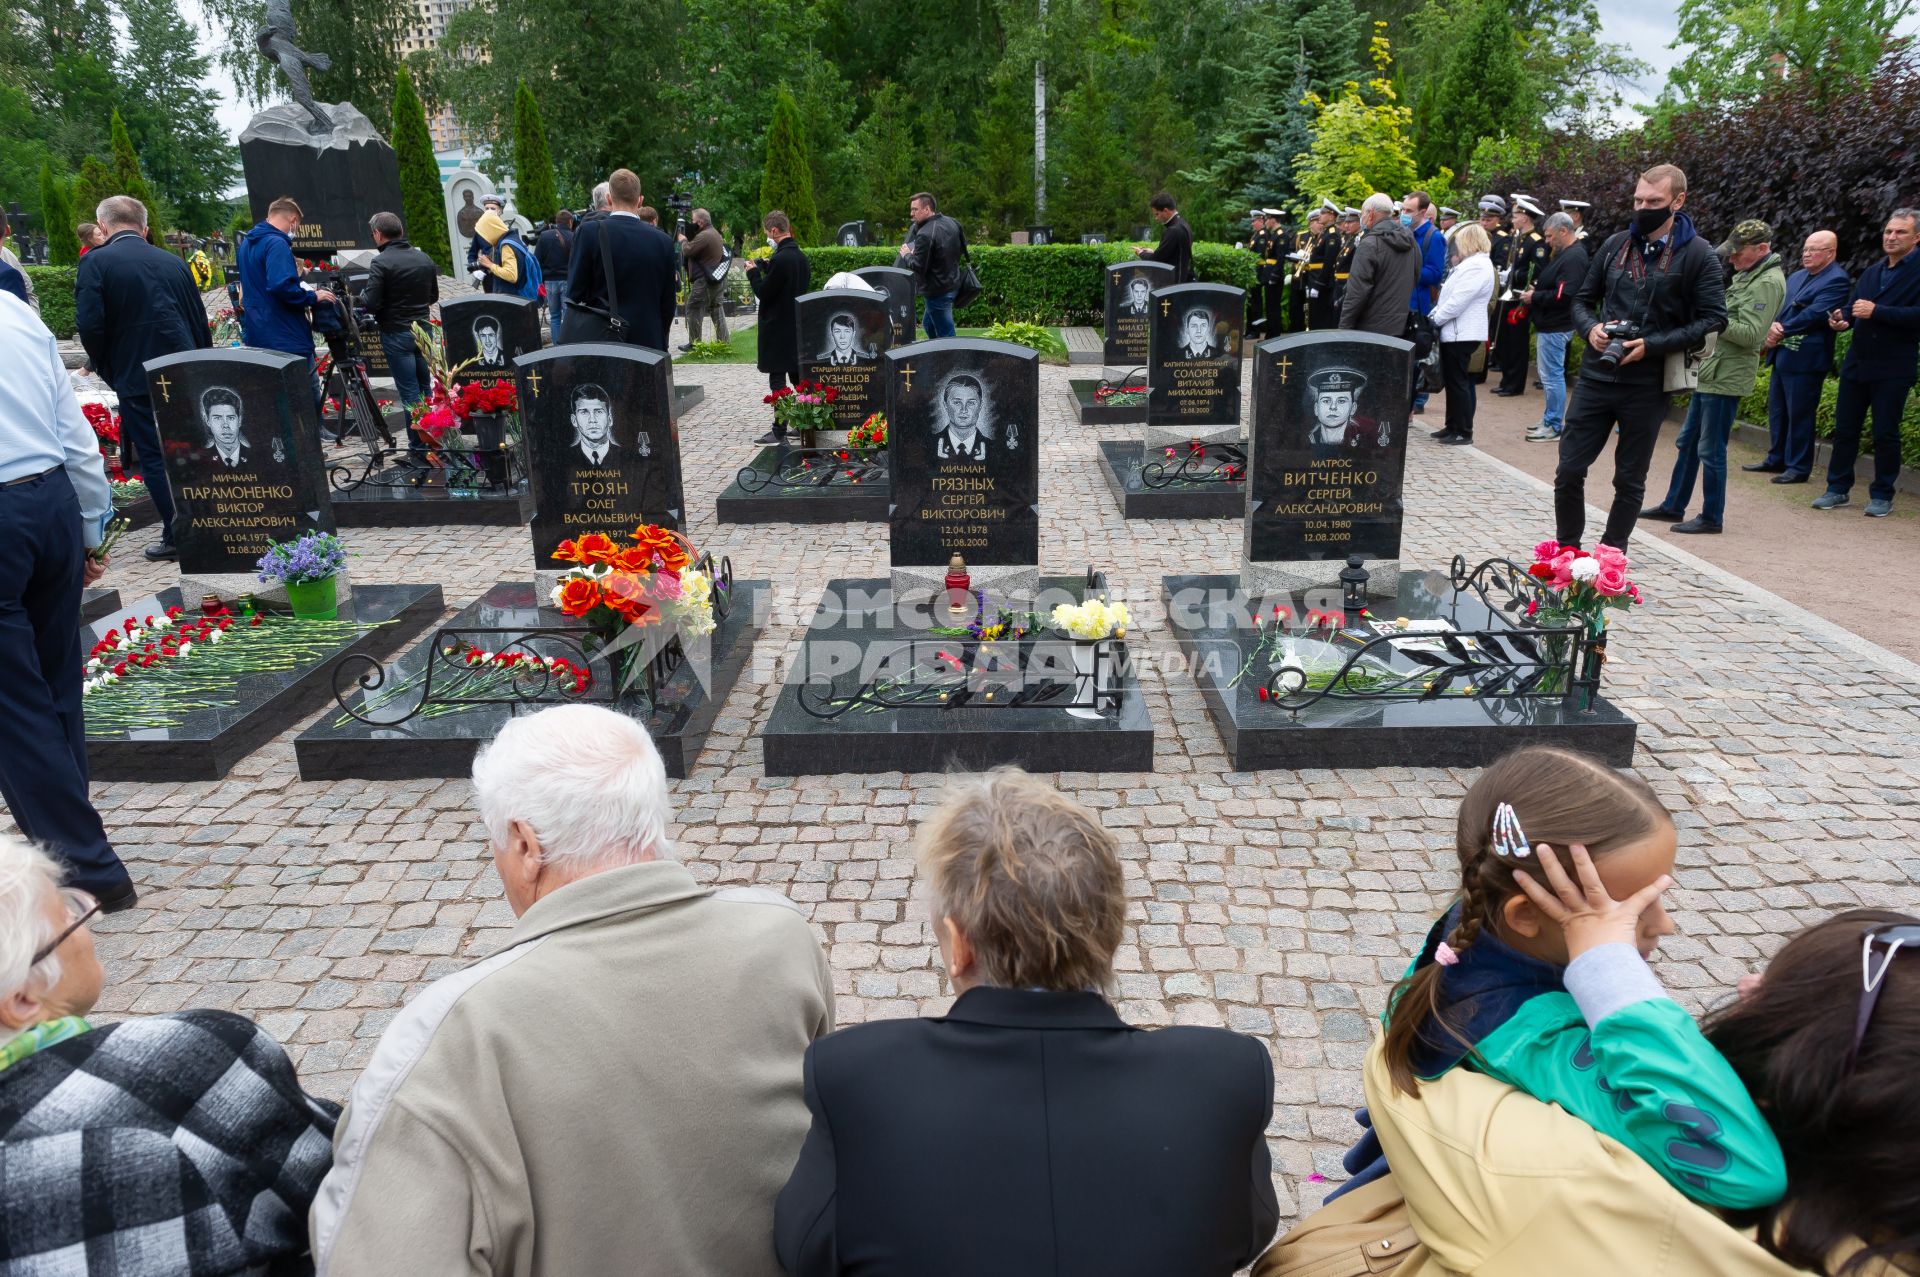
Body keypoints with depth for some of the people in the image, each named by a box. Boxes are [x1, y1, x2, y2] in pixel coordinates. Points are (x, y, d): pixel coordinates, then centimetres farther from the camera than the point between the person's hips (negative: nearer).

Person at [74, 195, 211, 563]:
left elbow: (90, 326, -13)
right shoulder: (173, 262, 7)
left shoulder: (95, 262, -6)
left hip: (137, 378, -4)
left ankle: (176, 537, 6)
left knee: (154, 457, 4)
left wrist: (110, 372, 2)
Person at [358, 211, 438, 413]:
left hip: (397, 334, -6)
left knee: (409, 392, -2)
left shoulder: (381, 262, -14)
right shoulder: (424, 258, 5)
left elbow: (370, 304, -15)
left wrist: (361, 295, 5)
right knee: (425, 387, 13)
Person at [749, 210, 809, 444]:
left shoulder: (780, 259, -19)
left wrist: (753, 272, 0)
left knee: (777, 380, -4)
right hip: (797, 326, 8)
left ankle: (779, 431, -3)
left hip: (778, 328, -8)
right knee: (798, 376, 14)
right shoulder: (800, 256, 7)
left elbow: (763, 292, -17)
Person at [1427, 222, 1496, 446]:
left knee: (1458, 382, -5)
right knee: (1452, 381, 14)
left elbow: (1457, 301, -22)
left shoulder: (1477, 266, -16)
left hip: (1462, 334, -10)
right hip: (1453, 332, 10)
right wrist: (1435, 314, 7)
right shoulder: (1470, 263, 17)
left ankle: (1463, 432, 0)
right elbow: (1449, 295, 19)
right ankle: (1453, 426, 22)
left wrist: (1434, 319, -12)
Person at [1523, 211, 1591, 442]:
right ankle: (1550, 418, 26)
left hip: (1555, 328, -11)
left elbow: (1563, 296, -25)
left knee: (1552, 375, -5)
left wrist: (1534, 297, -15)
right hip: (1548, 325, 11)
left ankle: (1554, 425, 0)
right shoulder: (1564, 253, 13)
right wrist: (1536, 289, 7)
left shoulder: (1574, 258, -18)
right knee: (1551, 374, 17)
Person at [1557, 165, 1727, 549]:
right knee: (1569, 471, 2)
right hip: (1596, 376, 3)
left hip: (1647, 385, -3)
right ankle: (1566, 551, 17)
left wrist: (1652, 345, -17)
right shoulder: (1616, 244, 8)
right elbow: (1583, 299, 17)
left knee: (1630, 481, 8)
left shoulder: (1698, 255, -3)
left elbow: (1713, 320, -7)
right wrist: (1591, 328, -6)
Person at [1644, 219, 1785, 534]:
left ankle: (1712, 517, 6)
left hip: (1726, 378, -10)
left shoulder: (1768, 282, -15)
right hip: (1709, 373, 10)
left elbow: (1750, 334, -22)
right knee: (1687, 442, 16)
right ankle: (1674, 505, 27)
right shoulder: (1744, 275, 15)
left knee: (1711, 450, -4)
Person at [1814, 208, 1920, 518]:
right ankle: (1837, 489, 17)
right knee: (1844, 428, 8)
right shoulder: (1871, 272, 15)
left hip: (1893, 369, -6)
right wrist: (1842, 320, -7)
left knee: (1885, 433, 0)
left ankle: (1882, 495, 10)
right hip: (1857, 363, 6)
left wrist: (1877, 311, -22)